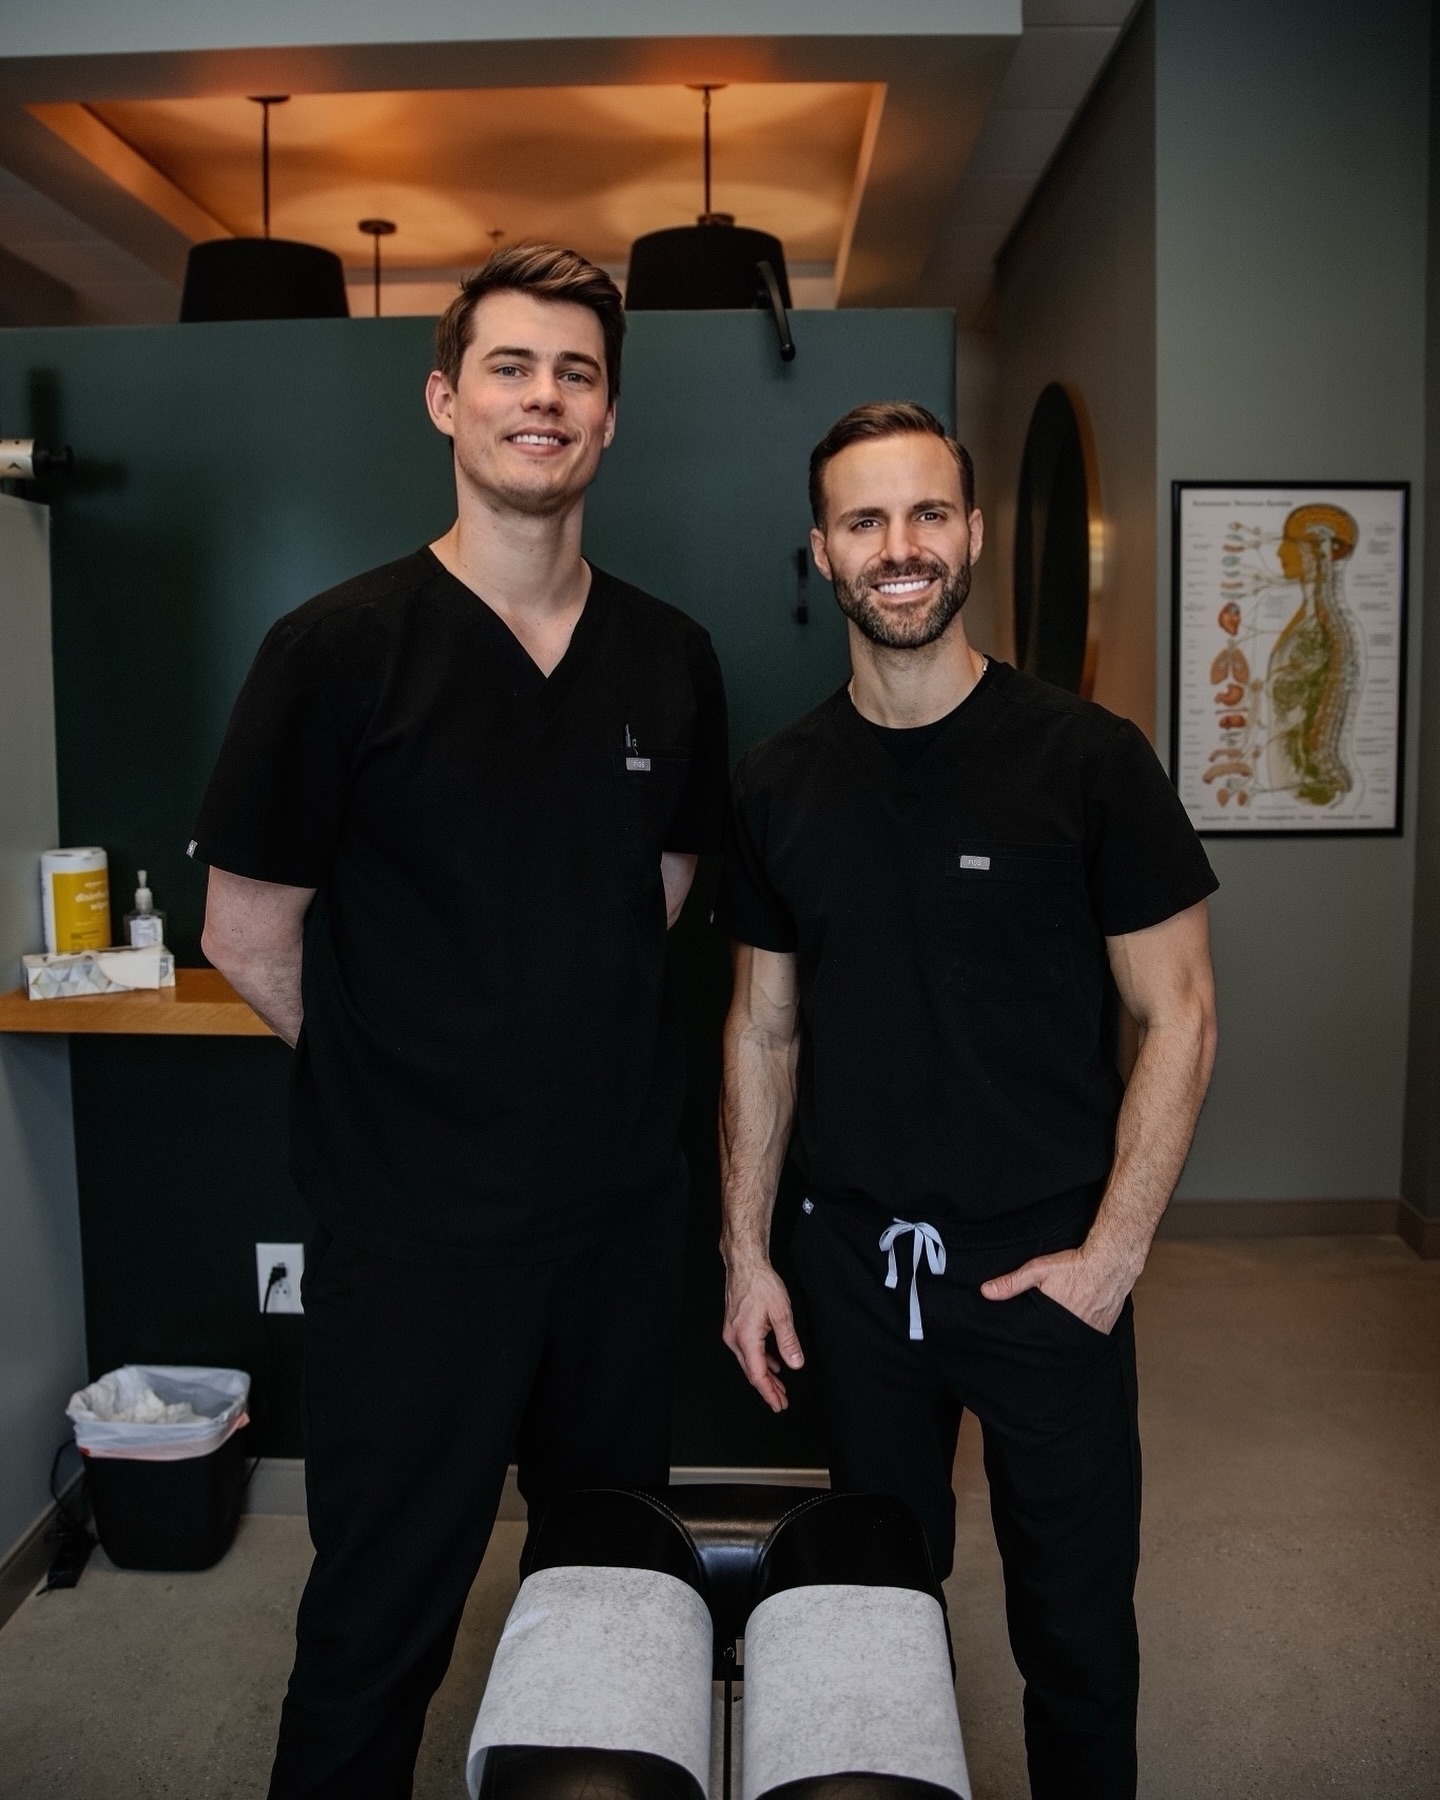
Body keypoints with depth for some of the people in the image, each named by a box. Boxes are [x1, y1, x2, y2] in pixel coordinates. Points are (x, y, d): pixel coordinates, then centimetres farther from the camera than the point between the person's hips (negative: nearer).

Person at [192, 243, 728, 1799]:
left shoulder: (670, 660, 3)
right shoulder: (341, 647, -10)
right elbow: (246, 938, -5)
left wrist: (564, 1046, 9)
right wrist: (418, 1074, 3)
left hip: (620, 1202, 5)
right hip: (413, 1218, -4)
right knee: (383, 1610, 11)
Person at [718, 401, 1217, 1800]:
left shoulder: (1086, 759, -9)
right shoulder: (777, 784, 1)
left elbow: (1177, 1017, -6)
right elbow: (764, 1028, 7)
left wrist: (1113, 1250, -10)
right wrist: (747, 1251, 5)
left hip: (1044, 1261, -2)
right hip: (855, 1261, 3)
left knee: (1074, 1624, 12)